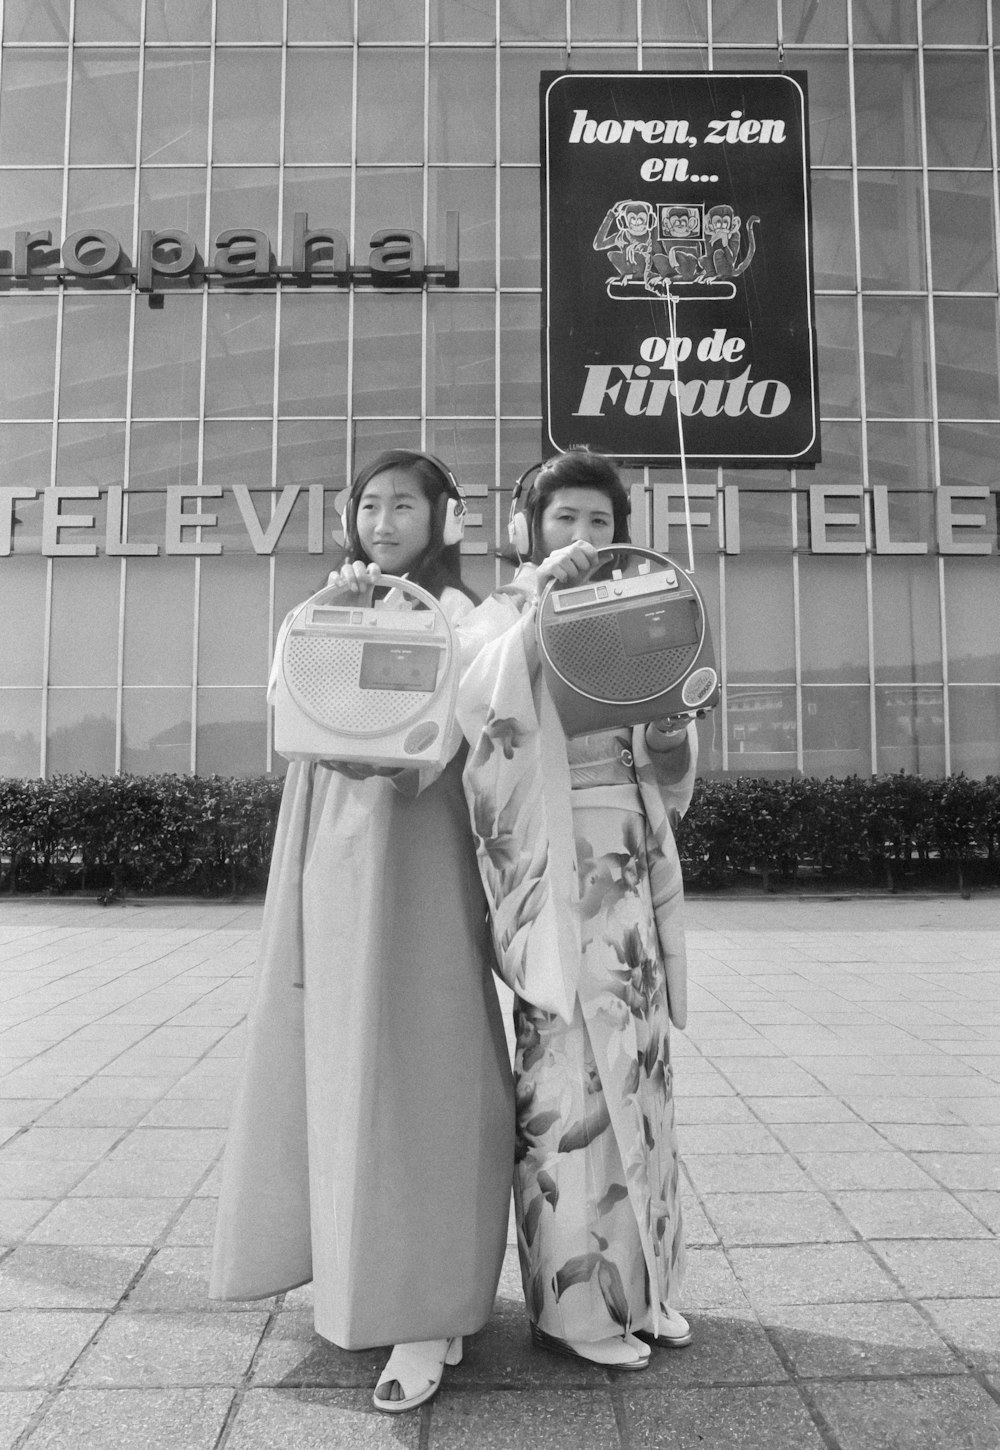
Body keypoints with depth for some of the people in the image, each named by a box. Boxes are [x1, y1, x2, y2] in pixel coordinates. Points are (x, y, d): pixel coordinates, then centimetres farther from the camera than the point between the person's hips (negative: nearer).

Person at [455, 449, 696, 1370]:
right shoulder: (503, 617, 2)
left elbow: (671, 773, 15)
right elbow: (480, 713, -21)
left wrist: (672, 724, -7)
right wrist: (540, 603, -25)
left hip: (636, 859, 6)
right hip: (553, 861, -5)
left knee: (639, 1066, 11)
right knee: (570, 1070, -2)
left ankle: (640, 1279, 27)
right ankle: (571, 1301, 14)